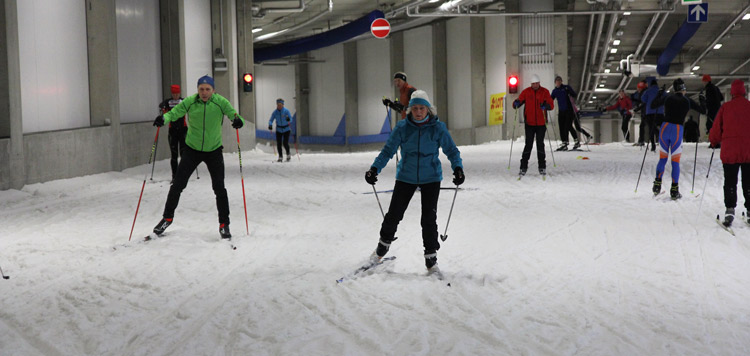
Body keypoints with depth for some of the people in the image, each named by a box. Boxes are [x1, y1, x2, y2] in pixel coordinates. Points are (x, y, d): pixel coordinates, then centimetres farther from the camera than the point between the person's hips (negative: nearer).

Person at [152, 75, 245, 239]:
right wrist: (163, 118, -31)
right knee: (178, 185, 2)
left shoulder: (221, 102, -13)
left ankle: (224, 224, 11)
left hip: (214, 150, -1)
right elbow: (174, 113, -9)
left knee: (219, 188, -2)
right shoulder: (190, 102, -11)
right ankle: (167, 217, 20)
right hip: (192, 150, 1)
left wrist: (238, 121, -37)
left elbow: (233, 115, -13)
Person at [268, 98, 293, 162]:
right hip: (279, 130, 3)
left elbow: (291, 120, -18)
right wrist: (270, 125, -26)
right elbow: (271, 120, -5)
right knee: (278, 144, -4)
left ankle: (288, 154, 13)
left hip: (286, 129, -3)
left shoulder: (286, 111, -13)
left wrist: (288, 120, -41)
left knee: (285, 143, -13)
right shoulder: (275, 112, -5)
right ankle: (280, 157, 11)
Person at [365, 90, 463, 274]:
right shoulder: (402, 127, -5)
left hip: (431, 178, -1)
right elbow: (388, 150, -1)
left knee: (429, 218, -3)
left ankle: (431, 258, 11)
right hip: (406, 177, 1)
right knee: (394, 214, 2)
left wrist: (458, 168, -21)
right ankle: (383, 245, 28)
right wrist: (375, 168, -14)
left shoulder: (438, 128, -7)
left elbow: (451, 150, -3)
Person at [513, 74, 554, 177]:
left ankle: (542, 167, 11)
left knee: (540, 145, 3)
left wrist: (546, 106, -27)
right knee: (528, 144, -4)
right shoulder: (526, 92, 3)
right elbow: (518, 101, -1)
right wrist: (516, 103, -26)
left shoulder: (545, 92, 1)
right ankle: (523, 167, 1)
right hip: (529, 123, 0)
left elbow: (551, 105, -5)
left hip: (541, 123, 0)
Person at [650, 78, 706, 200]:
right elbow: (703, 111, 8)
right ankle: (674, 191, 2)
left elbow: (653, 105, 11)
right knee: (675, 161, 4)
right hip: (678, 130, -2)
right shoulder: (688, 101, 0)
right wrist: (703, 101, 28)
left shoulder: (667, 98, 3)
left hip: (665, 128, 2)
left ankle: (657, 185, 9)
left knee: (662, 158, 15)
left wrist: (659, 94, 26)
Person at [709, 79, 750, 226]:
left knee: (730, 182, 3)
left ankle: (730, 209, -10)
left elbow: (716, 129, 2)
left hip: (730, 152, -1)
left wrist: (713, 141, 21)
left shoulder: (725, 107, -2)